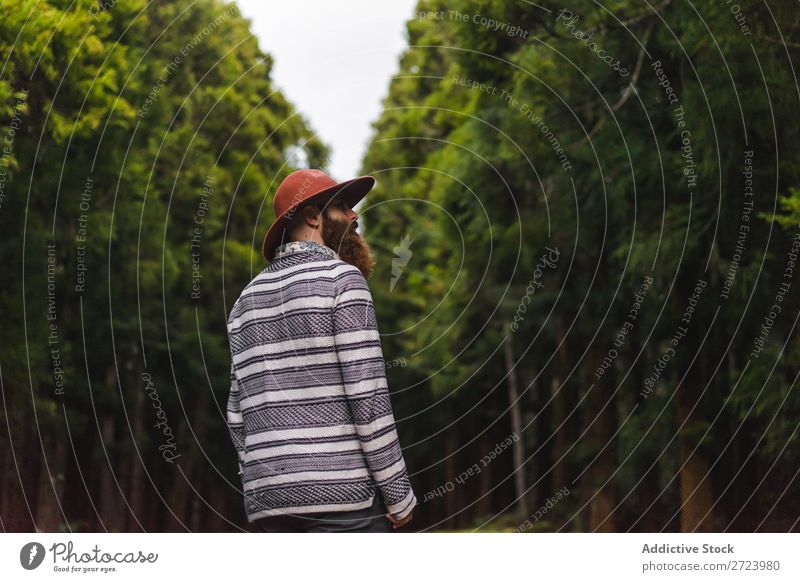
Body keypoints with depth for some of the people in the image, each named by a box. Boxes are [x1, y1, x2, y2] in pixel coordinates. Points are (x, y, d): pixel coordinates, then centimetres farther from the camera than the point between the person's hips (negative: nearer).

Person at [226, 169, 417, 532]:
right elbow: (368, 397, -12)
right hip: (342, 493, -7)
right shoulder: (342, 279, -5)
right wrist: (399, 495, -7)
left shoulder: (248, 299, 17)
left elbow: (239, 416, 15)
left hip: (270, 499, 7)